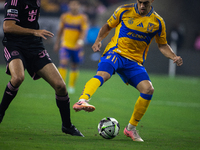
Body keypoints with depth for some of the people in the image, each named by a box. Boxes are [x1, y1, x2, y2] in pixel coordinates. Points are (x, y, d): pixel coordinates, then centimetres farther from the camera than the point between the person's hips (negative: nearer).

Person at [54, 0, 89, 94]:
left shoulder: (83, 18, -5)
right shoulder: (64, 17, 3)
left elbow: (84, 31, -14)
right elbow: (60, 30, 14)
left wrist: (80, 41, -31)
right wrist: (57, 43, 17)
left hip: (77, 47, -1)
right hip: (65, 45, 1)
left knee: (74, 67, 9)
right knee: (63, 63, -18)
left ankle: (71, 86, 28)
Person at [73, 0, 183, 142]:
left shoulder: (158, 22, 5)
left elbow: (162, 45, 16)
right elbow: (108, 26, 15)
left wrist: (173, 56, -1)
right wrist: (98, 40, -1)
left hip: (135, 61, 3)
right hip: (115, 52, -3)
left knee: (148, 89, -16)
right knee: (103, 74, -34)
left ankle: (131, 128, 0)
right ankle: (82, 101, -55)